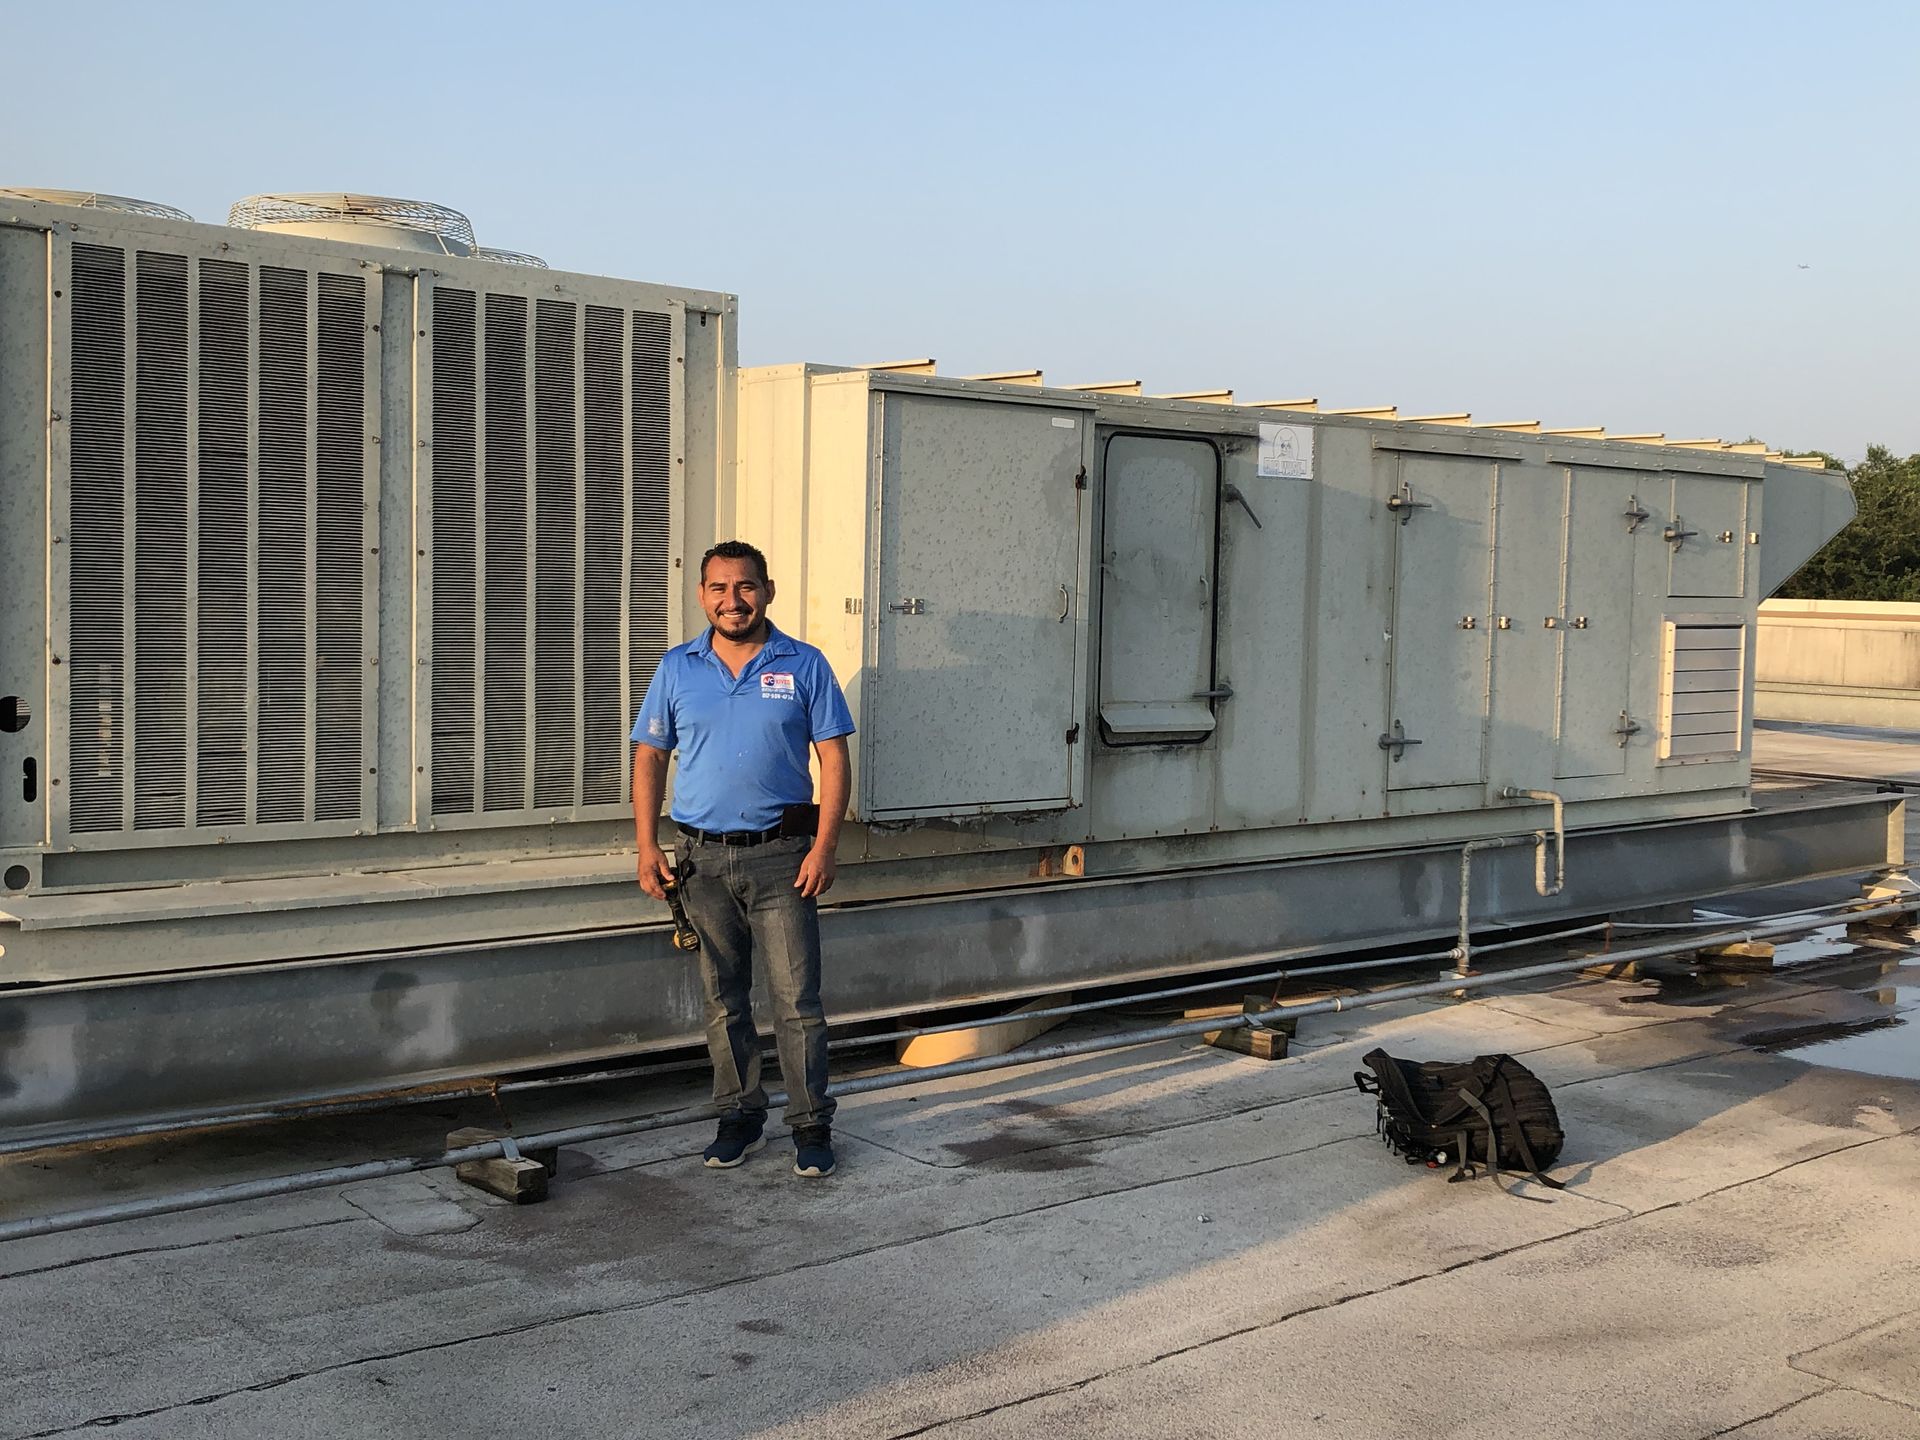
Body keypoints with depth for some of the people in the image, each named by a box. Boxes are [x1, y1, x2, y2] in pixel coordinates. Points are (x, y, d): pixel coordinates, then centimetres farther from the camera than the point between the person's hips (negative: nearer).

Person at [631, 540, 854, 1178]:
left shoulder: (804, 666, 0)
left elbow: (834, 759, -1)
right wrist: (647, 847, 0)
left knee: (797, 1000, -3)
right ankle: (739, 1116, 24)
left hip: (781, 858, -2)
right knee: (723, 1000, 11)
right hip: (703, 859, 3)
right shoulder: (677, 669, 6)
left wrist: (823, 848, -9)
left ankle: (812, 1125, 8)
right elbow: (649, 758, 9)